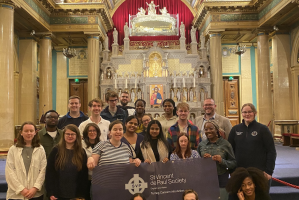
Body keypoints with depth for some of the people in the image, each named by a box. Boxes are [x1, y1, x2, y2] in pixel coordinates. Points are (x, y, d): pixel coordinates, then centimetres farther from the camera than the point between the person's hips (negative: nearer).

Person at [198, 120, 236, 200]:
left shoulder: (225, 144, -2)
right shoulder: (201, 145, 6)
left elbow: (234, 163, -1)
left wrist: (222, 161, -17)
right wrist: (204, 159, -8)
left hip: (221, 181, -2)